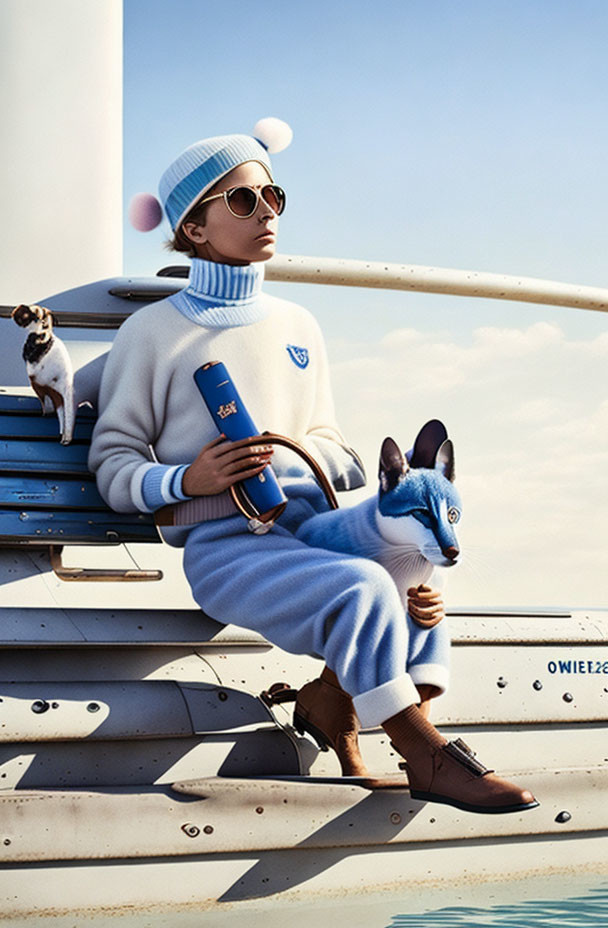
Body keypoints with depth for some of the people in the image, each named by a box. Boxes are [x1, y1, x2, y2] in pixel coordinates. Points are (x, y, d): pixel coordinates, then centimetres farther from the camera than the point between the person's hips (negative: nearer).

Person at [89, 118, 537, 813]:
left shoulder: (297, 326, 20)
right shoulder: (153, 332, 5)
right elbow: (113, 462, 4)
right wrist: (188, 480, -16)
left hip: (310, 522, 5)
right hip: (223, 542, -5)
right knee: (363, 589, -31)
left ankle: (331, 698, -13)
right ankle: (427, 756, -16)